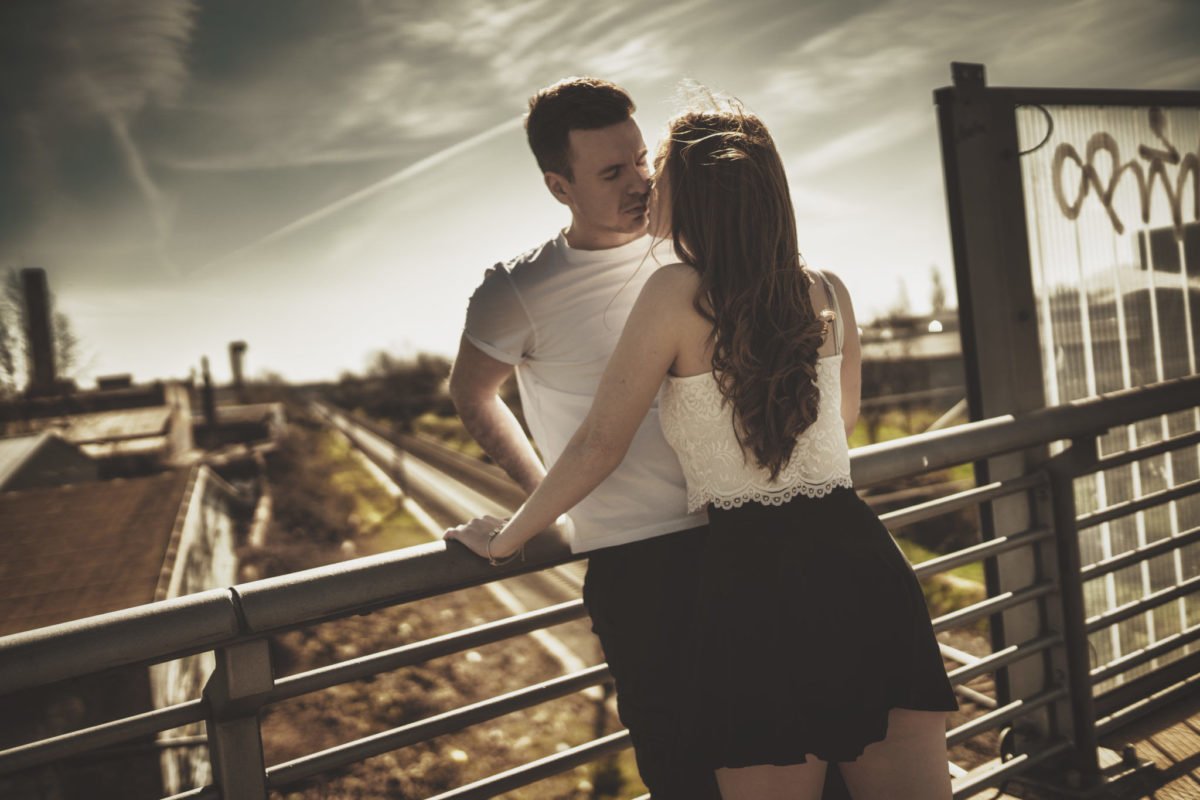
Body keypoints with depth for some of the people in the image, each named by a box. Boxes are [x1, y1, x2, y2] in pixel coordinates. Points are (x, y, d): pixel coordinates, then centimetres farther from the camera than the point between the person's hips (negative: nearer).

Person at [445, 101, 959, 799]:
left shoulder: (679, 293, -8)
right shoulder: (829, 293, 7)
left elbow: (600, 445, -5)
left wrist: (506, 538, 8)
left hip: (755, 582, -4)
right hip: (864, 562, 5)